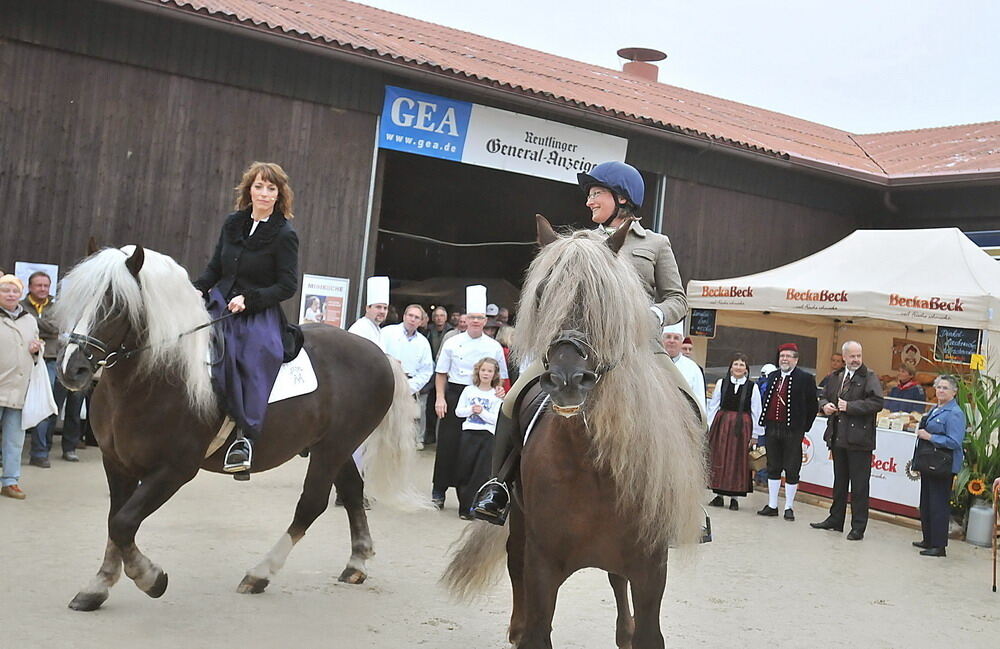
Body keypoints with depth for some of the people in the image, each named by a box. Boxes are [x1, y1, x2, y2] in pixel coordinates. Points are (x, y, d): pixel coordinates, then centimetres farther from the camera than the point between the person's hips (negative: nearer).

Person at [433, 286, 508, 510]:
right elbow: (441, 373, 6)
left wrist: (500, 390, -7)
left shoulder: (494, 347, 5)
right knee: (448, 444, 0)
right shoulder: (452, 343, 3)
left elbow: (501, 377, 13)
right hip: (454, 395, -1)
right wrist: (440, 398, -4)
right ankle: (438, 493, 9)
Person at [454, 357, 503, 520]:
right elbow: (458, 411, 8)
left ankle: (469, 506, 0)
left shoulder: (496, 395, 4)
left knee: (482, 473, -5)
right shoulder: (469, 390, 9)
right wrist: (471, 410, -8)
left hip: (488, 435, -1)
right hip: (469, 433, 1)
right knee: (465, 471, 2)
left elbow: (496, 419, -2)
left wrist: (482, 412, -15)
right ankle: (465, 507, 9)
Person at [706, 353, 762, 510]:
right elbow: (713, 406, 5)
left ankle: (734, 497, 12)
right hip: (722, 425, 1)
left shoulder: (752, 387, 0)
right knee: (718, 459, 4)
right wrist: (710, 428, 1)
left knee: (738, 461, 3)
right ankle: (719, 495, 15)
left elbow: (756, 411, 2)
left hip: (742, 427, -1)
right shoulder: (721, 383, 2)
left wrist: (754, 434, 1)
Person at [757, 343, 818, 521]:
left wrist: (804, 427, -3)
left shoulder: (805, 378, -5)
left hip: (792, 430, -5)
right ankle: (772, 506, 18)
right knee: (773, 468, 11)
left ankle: (789, 507, 11)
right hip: (772, 428, 5)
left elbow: (813, 405, -2)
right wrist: (765, 421, 12)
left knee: (791, 470, 2)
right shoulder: (773, 376, 11)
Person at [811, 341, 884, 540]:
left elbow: (876, 402, -18)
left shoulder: (869, 378, -7)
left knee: (859, 485, -1)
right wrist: (825, 406, 0)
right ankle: (835, 520, 28)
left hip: (859, 439, -6)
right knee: (839, 481, 17)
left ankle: (858, 527, 6)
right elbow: (824, 397, 22)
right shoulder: (835, 377, 12)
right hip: (838, 438, 7)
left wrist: (850, 406, -19)